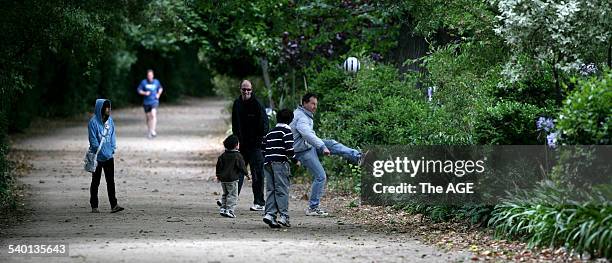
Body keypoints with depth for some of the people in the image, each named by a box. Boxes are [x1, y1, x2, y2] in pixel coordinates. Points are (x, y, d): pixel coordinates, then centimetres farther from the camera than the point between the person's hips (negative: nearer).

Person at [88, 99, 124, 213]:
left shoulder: (110, 120, 5)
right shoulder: (93, 122, -12)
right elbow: (93, 140, -12)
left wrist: (113, 148, 3)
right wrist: (102, 152, -15)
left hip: (109, 156, 4)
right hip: (97, 157, -4)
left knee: (111, 181, -1)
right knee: (95, 182, 6)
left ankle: (113, 205, -3)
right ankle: (94, 206, 13)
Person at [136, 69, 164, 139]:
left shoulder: (156, 81, 2)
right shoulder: (144, 82, -3)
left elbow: (160, 88, 20)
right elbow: (139, 90, 1)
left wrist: (158, 94, 3)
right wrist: (145, 93, -16)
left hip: (154, 101, -1)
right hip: (146, 102, 1)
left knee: (153, 114, -23)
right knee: (148, 117, 9)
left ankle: (153, 130, -27)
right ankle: (149, 132, 25)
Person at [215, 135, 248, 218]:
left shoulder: (223, 155, 6)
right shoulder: (237, 156, -11)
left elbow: (219, 165, 9)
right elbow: (242, 166, -9)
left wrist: (218, 175, 20)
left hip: (223, 179, 6)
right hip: (232, 179, -6)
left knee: (225, 194, 19)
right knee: (233, 195, -2)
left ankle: (223, 209, 16)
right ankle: (229, 210, -11)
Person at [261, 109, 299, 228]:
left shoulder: (269, 133, 20)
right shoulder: (286, 131, -3)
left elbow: (263, 150, 19)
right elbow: (289, 149, -12)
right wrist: (295, 160, 0)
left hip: (267, 163, 6)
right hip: (280, 163, -6)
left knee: (270, 190, 7)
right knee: (282, 190, -4)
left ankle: (269, 214, -4)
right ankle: (284, 216, -7)